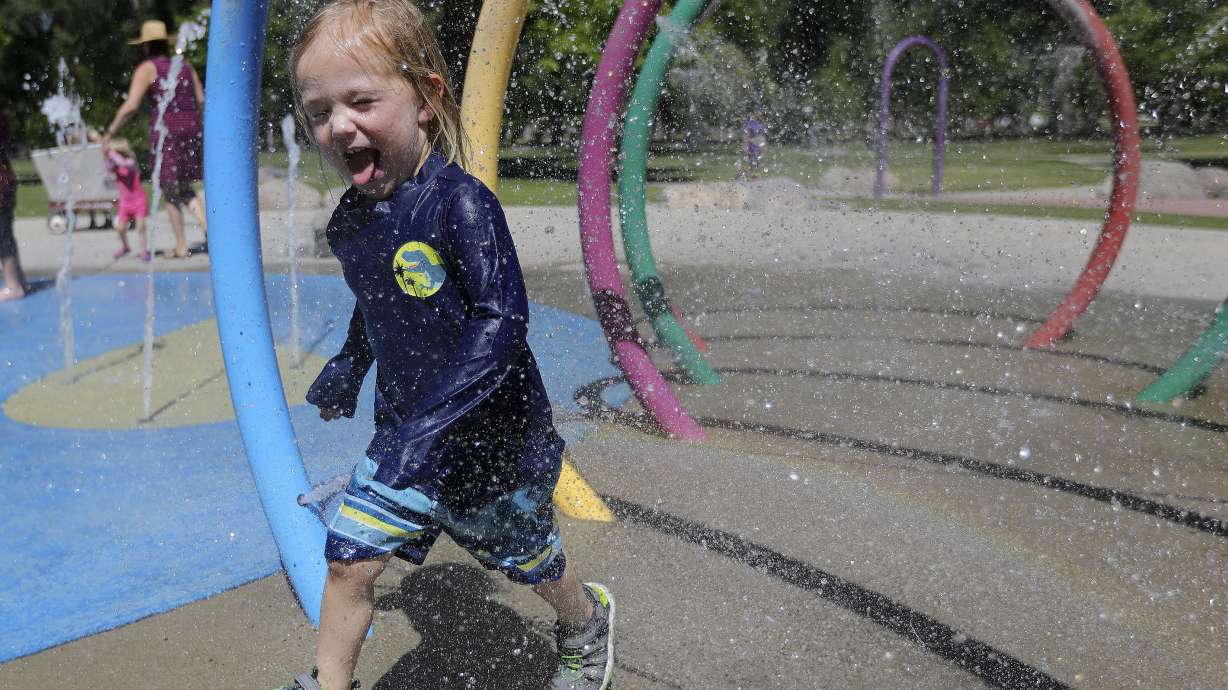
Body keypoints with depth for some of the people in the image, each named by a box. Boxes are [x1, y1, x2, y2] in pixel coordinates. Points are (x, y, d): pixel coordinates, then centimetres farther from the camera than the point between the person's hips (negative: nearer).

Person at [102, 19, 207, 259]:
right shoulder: (185, 66, 12)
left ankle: (181, 246, 7)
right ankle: (207, 224, -9)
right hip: (192, 131, 5)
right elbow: (202, 102, 11)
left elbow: (131, 106, -11)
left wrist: (110, 133, -4)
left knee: (170, 188, 5)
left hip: (165, 132, -5)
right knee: (184, 188, 15)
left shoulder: (147, 68, -3)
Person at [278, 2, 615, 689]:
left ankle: (587, 622, 50)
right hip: (405, 436, 5)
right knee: (348, 557, -1)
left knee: (529, 559, 17)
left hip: (492, 435, -5)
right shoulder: (348, 221, -2)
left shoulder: (460, 202, -25)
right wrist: (348, 366, 16)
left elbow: (503, 321, -31)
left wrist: (432, 420, -37)